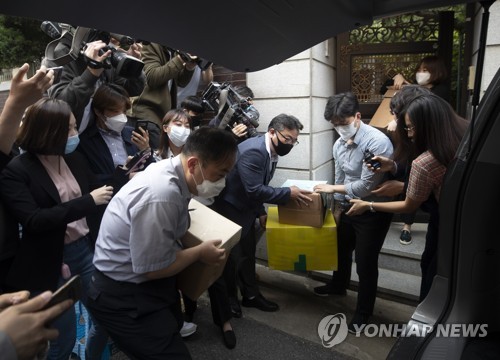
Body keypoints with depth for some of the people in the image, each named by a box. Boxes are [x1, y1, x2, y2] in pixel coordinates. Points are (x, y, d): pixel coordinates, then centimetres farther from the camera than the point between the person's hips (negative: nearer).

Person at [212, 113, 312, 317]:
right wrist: (288, 193, -27)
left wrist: (261, 212, 4)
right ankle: (229, 298, 29)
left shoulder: (271, 152, 1)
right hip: (228, 208, -9)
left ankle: (251, 295, 34)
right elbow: (254, 190, -33)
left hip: (246, 208, 9)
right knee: (232, 256, 7)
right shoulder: (253, 151, -29)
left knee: (248, 253, 17)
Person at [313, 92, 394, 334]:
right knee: (342, 249, 25)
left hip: (373, 212, -7)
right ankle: (338, 286, 54)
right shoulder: (339, 144, -3)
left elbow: (366, 186, -26)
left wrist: (332, 188, -17)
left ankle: (363, 312, 30)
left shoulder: (377, 142, -26)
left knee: (365, 263, 6)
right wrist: (337, 207, 13)